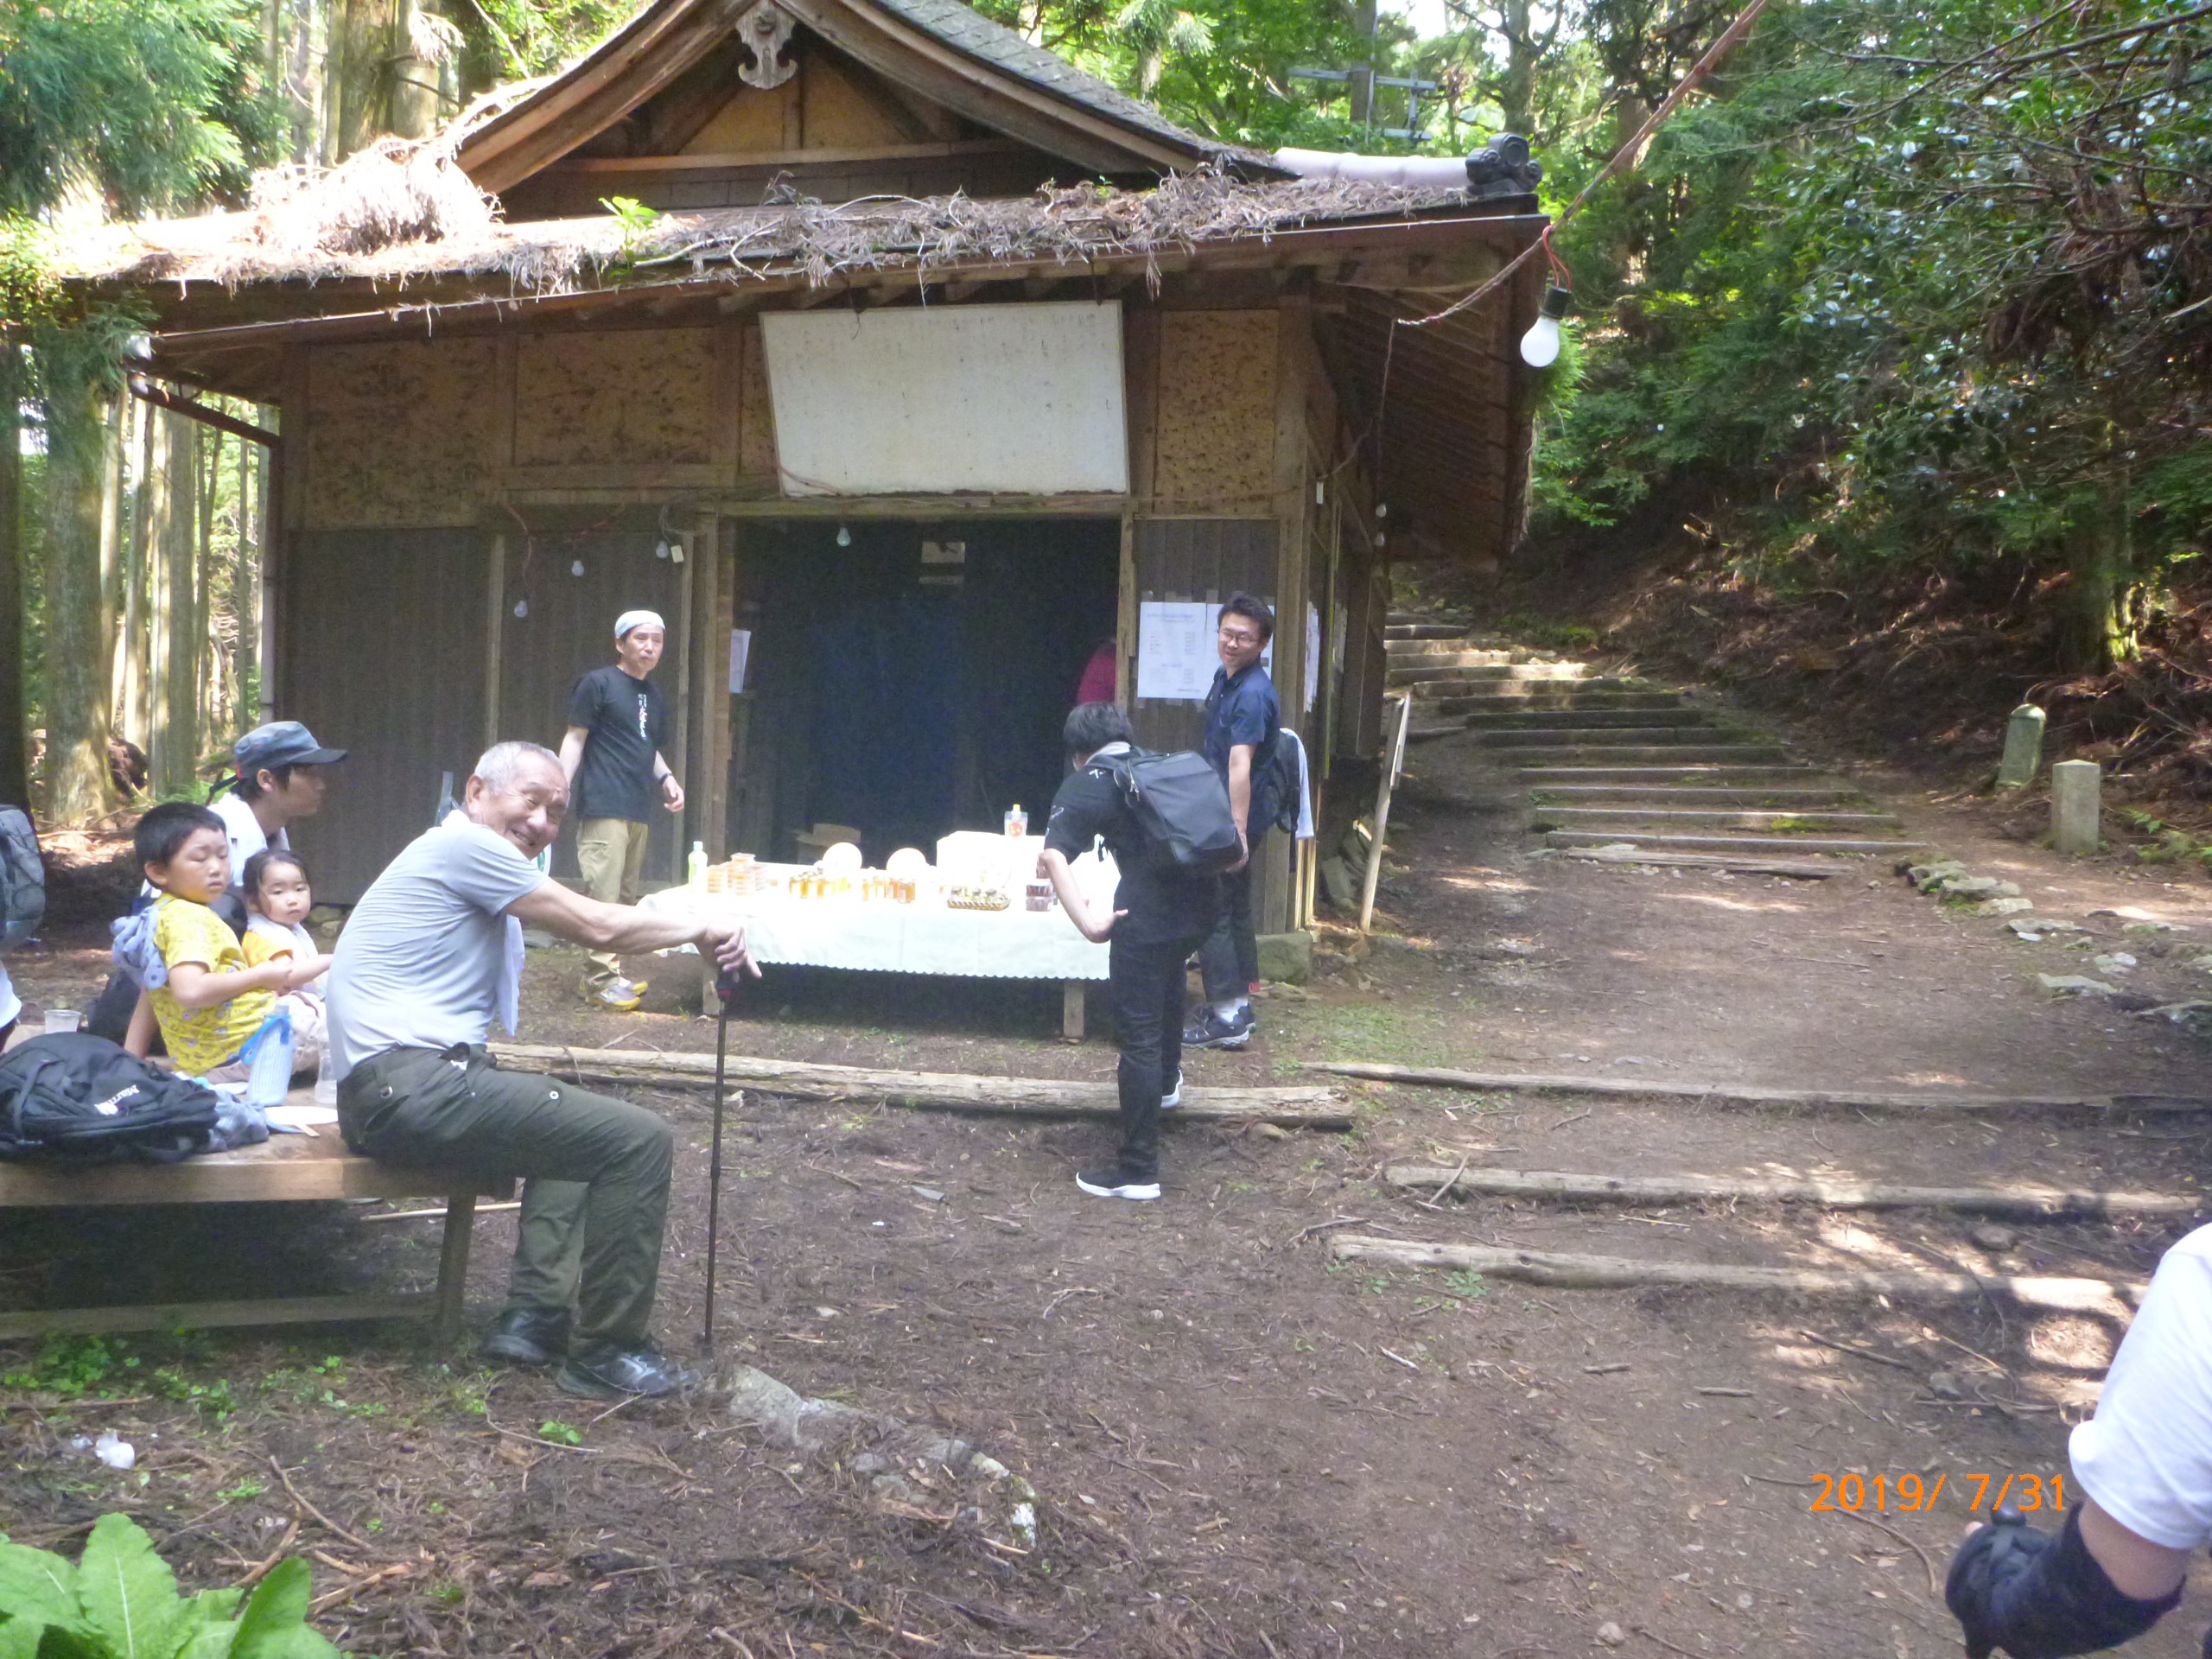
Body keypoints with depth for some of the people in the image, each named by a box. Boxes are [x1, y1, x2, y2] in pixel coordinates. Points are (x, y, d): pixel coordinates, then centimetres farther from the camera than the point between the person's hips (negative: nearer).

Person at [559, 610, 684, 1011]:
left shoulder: (654, 696, 20)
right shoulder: (598, 684, -1)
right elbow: (575, 738, -4)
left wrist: (666, 778, 10)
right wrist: (561, 789, -13)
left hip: (639, 811, 7)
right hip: (603, 808, -7)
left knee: (625, 896, 8)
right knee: (604, 892, -11)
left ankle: (611, 971, 14)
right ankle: (601, 977, -9)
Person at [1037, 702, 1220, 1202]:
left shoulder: (1084, 785, 3)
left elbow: (1053, 857, -13)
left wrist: (1087, 920, -18)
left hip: (1147, 916, -7)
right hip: (1203, 906, 7)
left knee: (1139, 1035, 2)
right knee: (1170, 973, 37)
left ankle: (1138, 1171, 10)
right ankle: (1167, 1081, 56)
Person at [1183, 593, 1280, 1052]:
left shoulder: (1253, 694, -22)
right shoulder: (1224, 678, 10)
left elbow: (1240, 765, -32)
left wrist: (1237, 830, -37)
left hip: (1231, 822, -10)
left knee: (1212, 913, -5)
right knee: (1234, 910, 16)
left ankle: (1226, 1017, 2)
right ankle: (1240, 1005, 27)